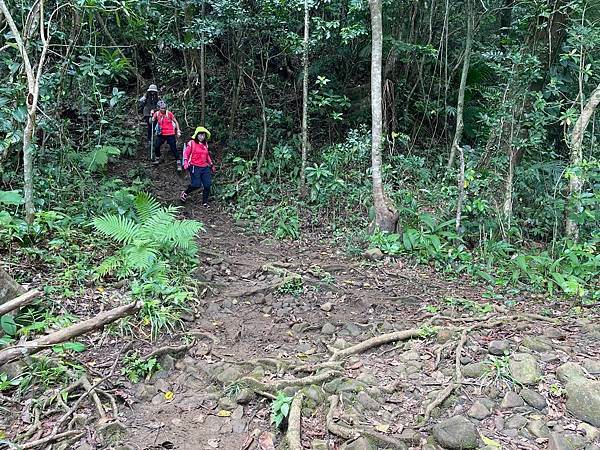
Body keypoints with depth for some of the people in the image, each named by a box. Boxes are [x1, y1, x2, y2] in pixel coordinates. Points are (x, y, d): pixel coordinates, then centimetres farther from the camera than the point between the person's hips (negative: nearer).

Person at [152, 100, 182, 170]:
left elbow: (175, 122, -1)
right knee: (156, 146, 1)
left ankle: (178, 162, 1)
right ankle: (158, 158, 26)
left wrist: (178, 130, -8)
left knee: (174, 148, -6)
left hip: (170, 134, -3)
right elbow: (152, 122, -1)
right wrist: (152, 115, -18)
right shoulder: (157, 113, -1)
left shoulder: (169, 113, -10)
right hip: (161, 134, 4)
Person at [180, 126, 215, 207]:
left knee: (207, 185, -3)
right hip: (195, 167, -6)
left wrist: (211, 164, 27)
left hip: (205, 167, 6)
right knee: (196, 185, -13)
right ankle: (185, 194, 14)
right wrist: (185, 163, -16)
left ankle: (205, 202, 9)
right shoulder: (191, 143, -1)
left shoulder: (205, 144, 17)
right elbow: (186, 153, -2)